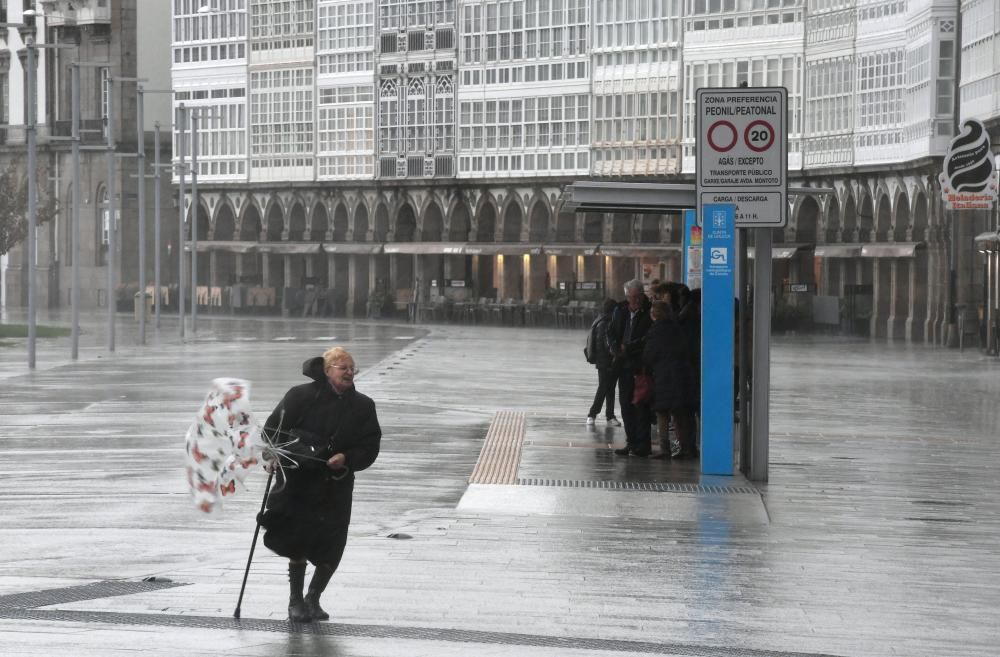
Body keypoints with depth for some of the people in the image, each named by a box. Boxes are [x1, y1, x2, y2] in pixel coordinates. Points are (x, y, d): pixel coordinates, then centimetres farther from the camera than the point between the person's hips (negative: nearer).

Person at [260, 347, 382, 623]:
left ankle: (313, 599, 22)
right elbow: (273, 428, -2)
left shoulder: (362, 406, 6)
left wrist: (347, 459, -13)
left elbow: (370, 446, 5)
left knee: (331, 549, 1)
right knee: (297, 542, -5)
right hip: (299, 483, -3)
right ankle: (295, 600, 12)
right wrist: (272, 456, -18)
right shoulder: (301, 396, -3)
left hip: (336, 488, 3)